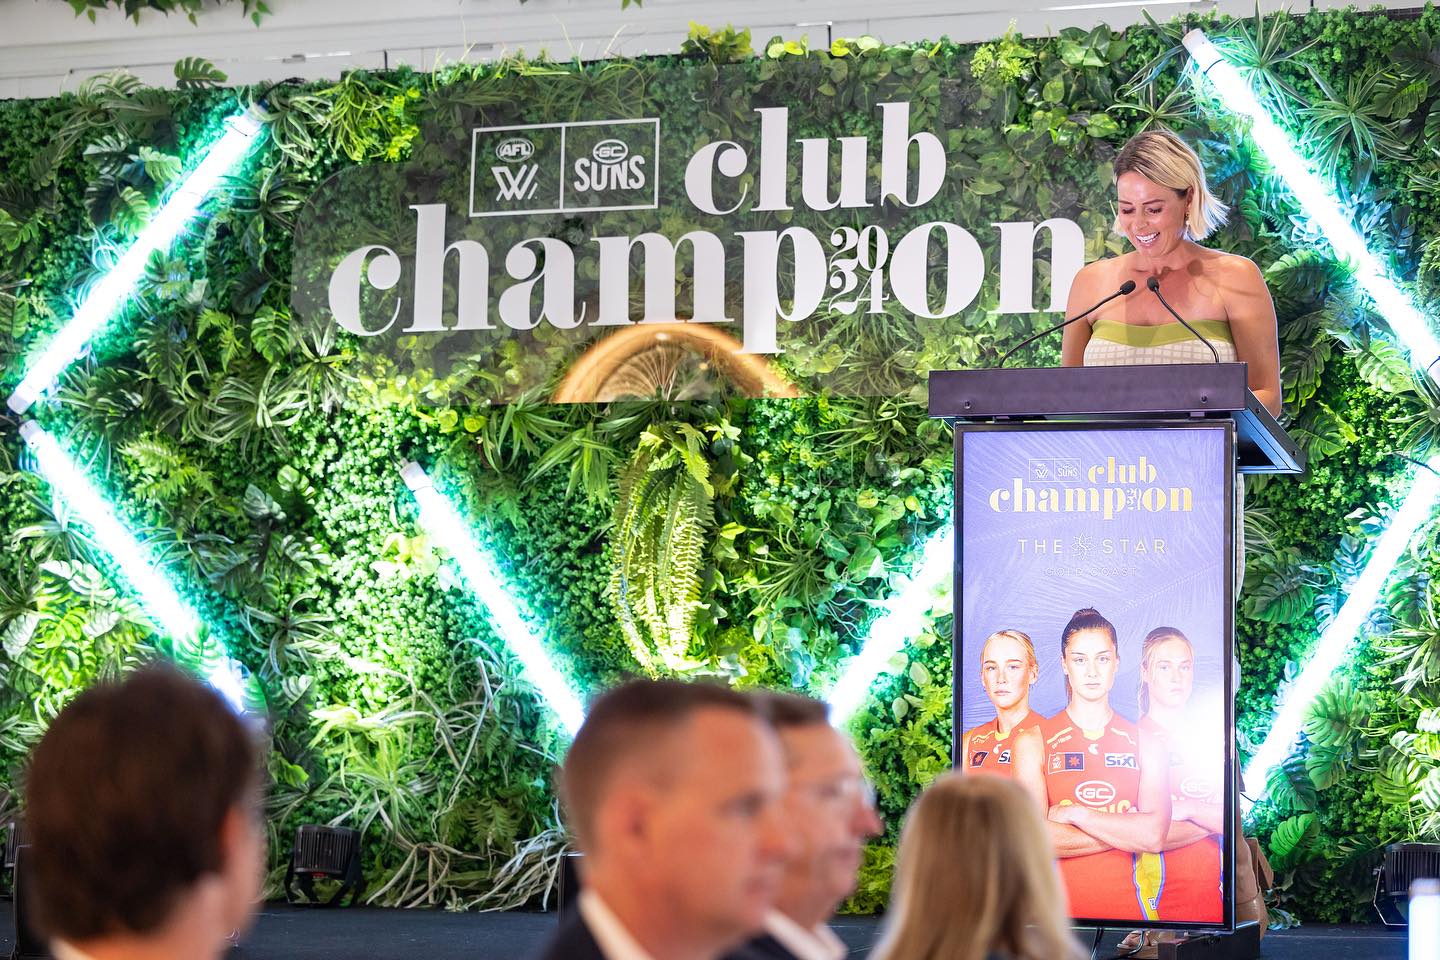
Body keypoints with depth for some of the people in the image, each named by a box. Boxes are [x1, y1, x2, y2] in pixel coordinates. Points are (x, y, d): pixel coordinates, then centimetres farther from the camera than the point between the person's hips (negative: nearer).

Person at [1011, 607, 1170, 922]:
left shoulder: (1146, 744, 5)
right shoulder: (1032, 742, 1)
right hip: (1060, 909, -1)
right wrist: (1127, 832, -10)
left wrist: (1074, 814, -10)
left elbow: (1154, 835, -9)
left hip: (1128, 906, 1)